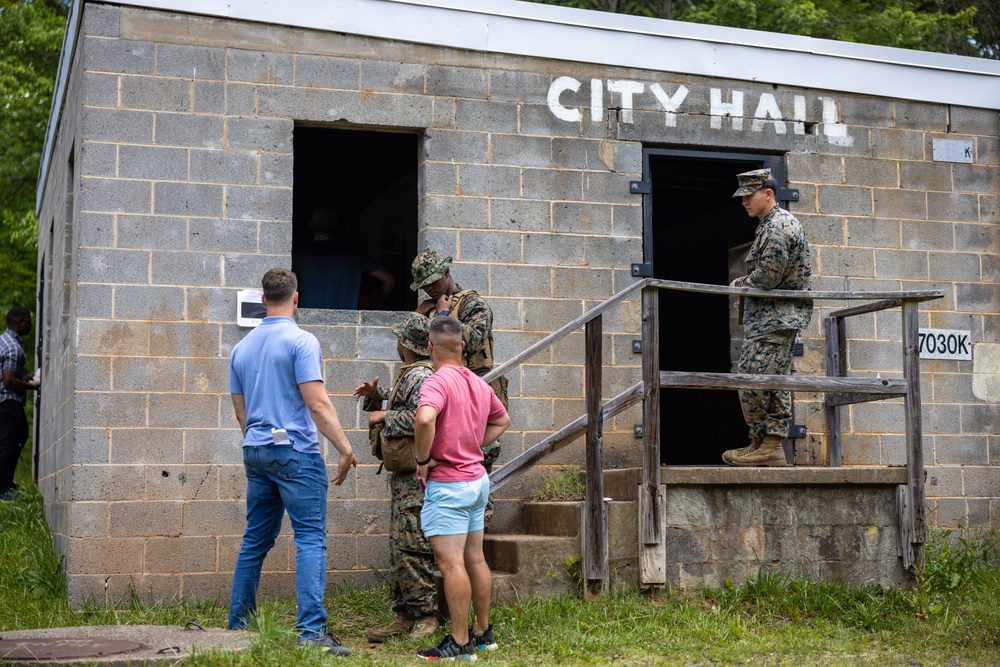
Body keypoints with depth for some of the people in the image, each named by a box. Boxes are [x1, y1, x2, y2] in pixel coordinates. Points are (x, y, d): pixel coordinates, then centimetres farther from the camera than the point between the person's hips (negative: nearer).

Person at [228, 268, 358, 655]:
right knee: (311, 539, -7)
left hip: (256, 451, 7)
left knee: (255, 541, 14)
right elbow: (317, 403, -15)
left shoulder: (242, 348, 13)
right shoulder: (301, 341, -9)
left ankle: (237, 625, 18)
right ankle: (311, 630, -14)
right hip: (296, 449, -7)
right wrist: (345, 449, -12)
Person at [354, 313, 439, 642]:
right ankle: (404, 615, 17)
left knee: (410, 548, -10)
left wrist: (384, 417, -14)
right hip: (403, 476, 11)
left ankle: (427, 616, -4)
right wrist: (375, 394, 14)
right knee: (399, 547, 12)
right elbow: (398, 405, 33)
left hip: (415, 477, -11)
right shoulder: (409, 375, 19)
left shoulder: (421, 376, -14)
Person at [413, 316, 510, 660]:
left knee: (451, 563, -6)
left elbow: (425, 418, -36)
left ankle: (459, 643, -4)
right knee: (475, 558, 16)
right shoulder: (479, 383, 9)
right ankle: (483, 632, 25)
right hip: (478, 478, 8)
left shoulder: (438, 381, -16)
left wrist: (423, 460, -21)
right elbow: (502, 420, 25)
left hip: (448, 483, -8)